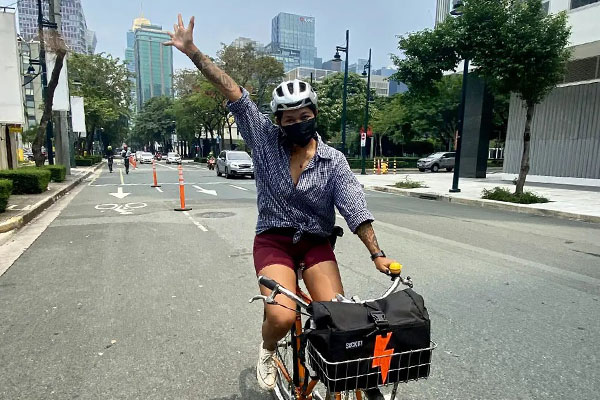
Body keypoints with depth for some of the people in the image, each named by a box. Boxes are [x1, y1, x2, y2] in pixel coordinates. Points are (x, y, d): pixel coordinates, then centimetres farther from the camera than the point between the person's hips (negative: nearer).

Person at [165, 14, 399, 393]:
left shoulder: (334, 161, -4)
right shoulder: (265, 139, -3)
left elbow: (355, 209, -8)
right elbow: (232, 91, -6)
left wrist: (377, 253, -14)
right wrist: (192, 51, -7)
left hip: (316, 243, 1)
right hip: (273, 241, -1)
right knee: (282, 318, -19)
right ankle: (267, 352, 19)